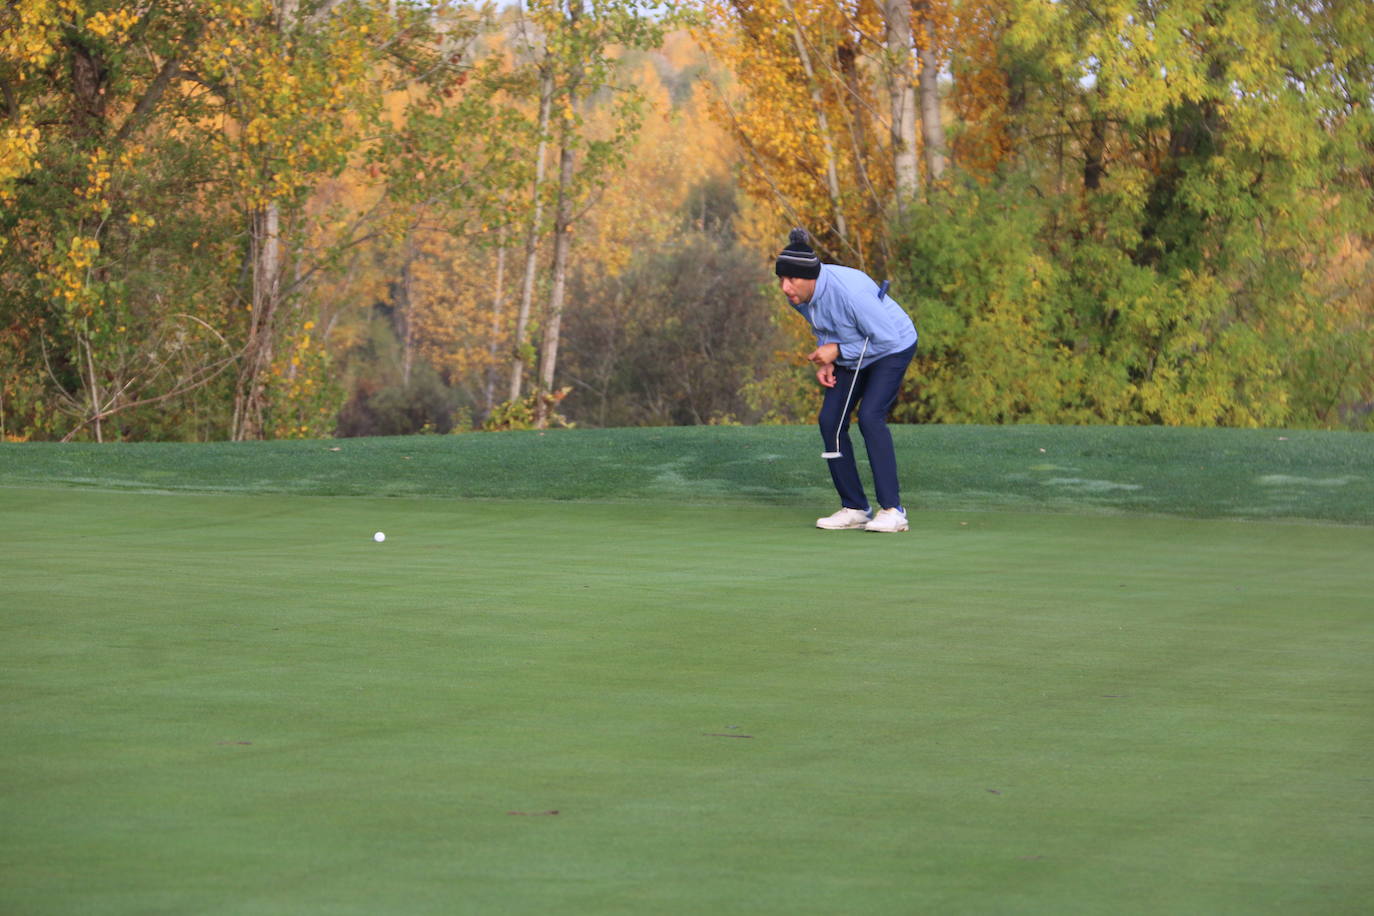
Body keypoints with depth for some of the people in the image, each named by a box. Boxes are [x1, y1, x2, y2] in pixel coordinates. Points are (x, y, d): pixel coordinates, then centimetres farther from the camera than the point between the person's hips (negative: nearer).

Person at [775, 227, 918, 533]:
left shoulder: (848, 291, -37)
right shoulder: (799, 294, -13)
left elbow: (888, 337, -29)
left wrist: (838, 351, -25)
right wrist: (825, 362, -9)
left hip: (893, 347, -8)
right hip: (853, 355, 8)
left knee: (870, 416, -24)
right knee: (830, 420, -4)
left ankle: (892, 510, -20)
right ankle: (854, 508, 5)